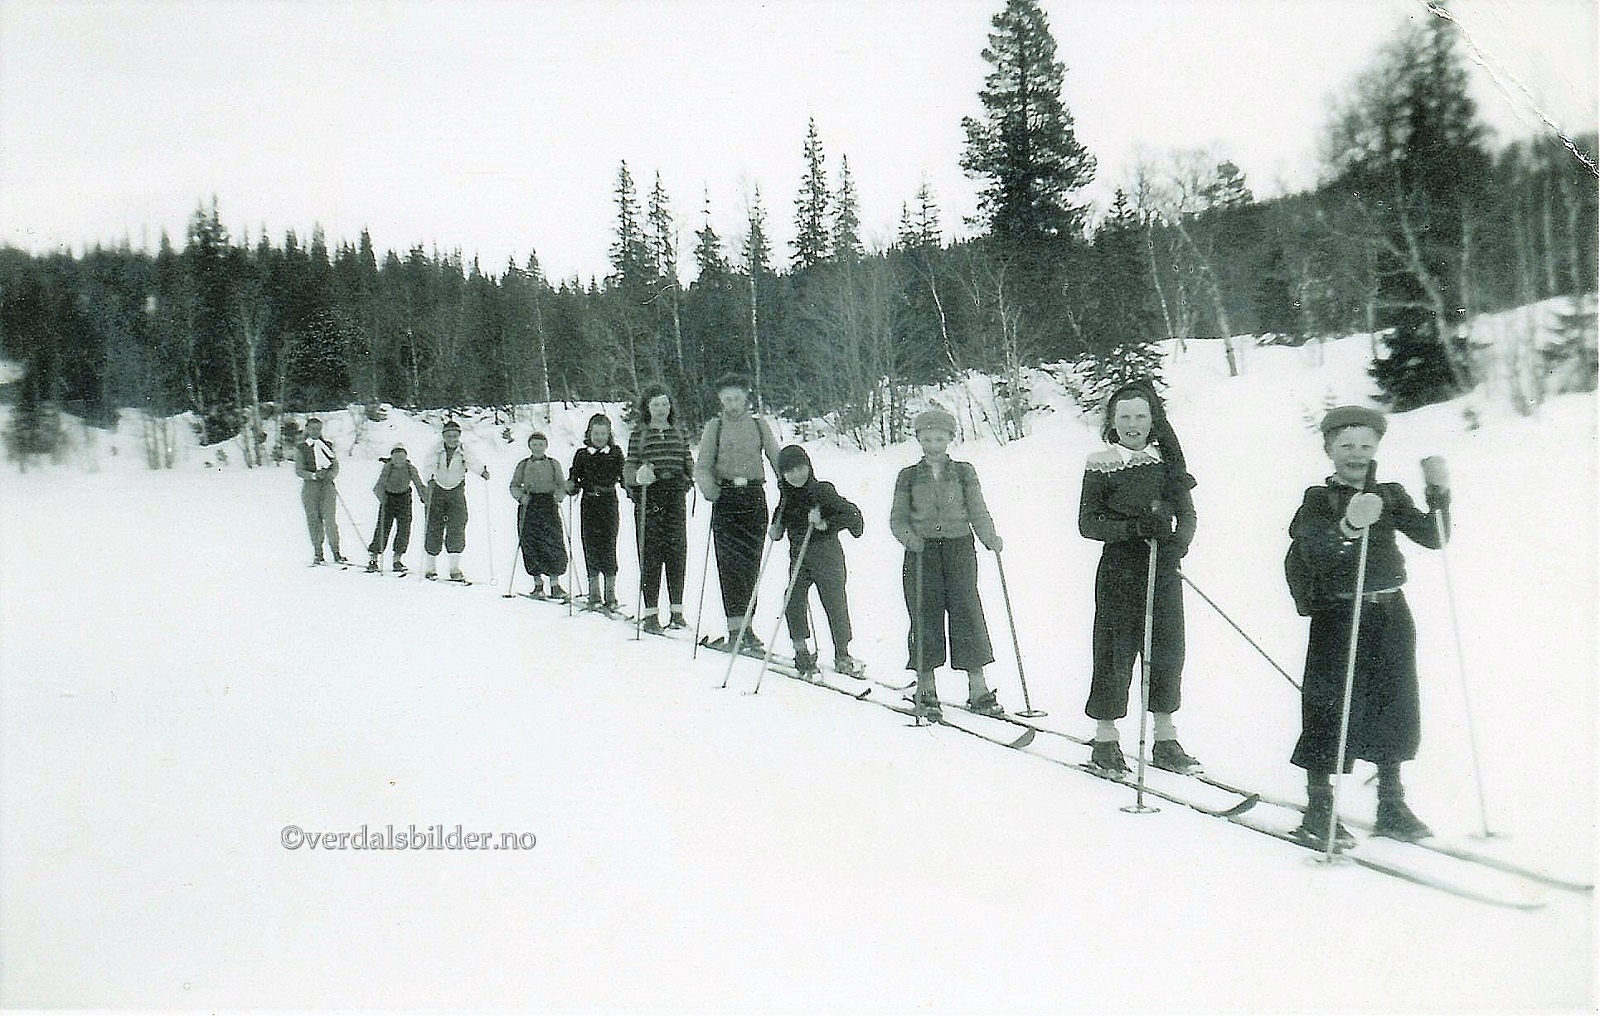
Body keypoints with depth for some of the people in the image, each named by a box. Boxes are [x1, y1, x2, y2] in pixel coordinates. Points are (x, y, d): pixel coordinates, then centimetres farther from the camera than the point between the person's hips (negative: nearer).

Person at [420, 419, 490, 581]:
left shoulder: (465, 451, -6)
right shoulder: (436, 450, -6)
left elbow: (473, 462, -24)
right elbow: (430, 465, -22)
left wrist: (482, 470, -45)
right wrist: (431, 478, -42)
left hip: (457, 492, 0)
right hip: (437, 491, 0)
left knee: (457, 529, -10)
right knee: (433, 529, 1)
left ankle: (455, 569, -8)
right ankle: (431, 567, 14)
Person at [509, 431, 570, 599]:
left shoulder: (553, 464, 10)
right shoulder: (523, 465, 12)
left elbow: (562, 485, 9)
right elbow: (514, 486, 11)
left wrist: (559, 496, -11)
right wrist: (521, 496, -9)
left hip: (549, 504, -1)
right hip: (528, 507, 1)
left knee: (553, 542, -10)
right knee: (530, 544, -2)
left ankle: (555, 583, -5)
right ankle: (537, 583, 9)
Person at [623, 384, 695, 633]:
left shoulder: (679, 433, 14)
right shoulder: (639, 434, 6)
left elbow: (688, 464, 16)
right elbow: (628, 467, 1)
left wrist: (690, 477, -5)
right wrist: (638, 475, -21)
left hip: (675, 500, 3)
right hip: (648, 499, -2)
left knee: (677, 554, 2)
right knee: (650, 557, -3)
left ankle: (676, 611, 10)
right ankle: (651, 613, 3)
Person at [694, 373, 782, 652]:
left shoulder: (758, 425, 11)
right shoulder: (714, 426, 7)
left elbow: (777, 459, 9)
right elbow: (702, 467, 3)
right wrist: (710, 490, -17)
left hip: (755, 498, 2)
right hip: (726, 499, -2)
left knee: (751, 563, 2)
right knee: (731, 563, -8)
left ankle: (744, 624, 10)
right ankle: (736, 628, -8)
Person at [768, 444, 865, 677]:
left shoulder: (823, 490, -11)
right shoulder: (787, 494, 5)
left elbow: (852, 514, -15)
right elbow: (782, 514, 26)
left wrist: (826, 524, -23)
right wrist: (776, 529, 6)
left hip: (827, 554, -4)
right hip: (798, 556, 5)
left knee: (835, 603, 0)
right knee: (793, 601, -4)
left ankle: (842, 657, 13)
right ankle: (801, 651, 14)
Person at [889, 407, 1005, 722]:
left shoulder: (964, 472, 8)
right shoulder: (908, 476, 7)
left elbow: (977, 510, 3)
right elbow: (898, 518, 6)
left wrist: (990, 537, -14)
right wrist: (909, 538, -14)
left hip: (959, 547, 0)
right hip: (922, 552, 0)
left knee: (967, 611, -3)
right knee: (925, 616, 0)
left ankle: (978, 690, 4)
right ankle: (926, 691, 10)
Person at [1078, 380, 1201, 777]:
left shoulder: (1167, 460, 9)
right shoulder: (1101, 465, -3)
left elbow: (1187, 512, 7)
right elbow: (1088, 523, -6)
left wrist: (1179, 541, -14)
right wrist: (1133, 526, -21)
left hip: (1164, 569, 4)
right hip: (1120, 569, -4)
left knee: (1168, 650, 9)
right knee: (1115, 651, -1)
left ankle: (1166, 742, 22)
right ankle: (1105, 742, 12)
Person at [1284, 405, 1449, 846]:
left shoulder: (1390, 495, 9)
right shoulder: (1318, 500, -6)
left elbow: (1431, 537, 1)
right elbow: (1311, 550, -24)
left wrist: (1439, 494, -13)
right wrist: (1348, 526, -42)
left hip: (1390, 613, 5)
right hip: (1338, 616, -5)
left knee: (1394, 707, 12)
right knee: (1331, 708, -4)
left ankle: (1392, 807, 26)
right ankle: (1317, 811, 6)